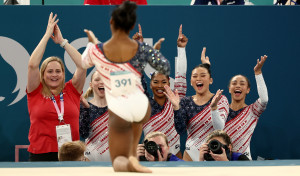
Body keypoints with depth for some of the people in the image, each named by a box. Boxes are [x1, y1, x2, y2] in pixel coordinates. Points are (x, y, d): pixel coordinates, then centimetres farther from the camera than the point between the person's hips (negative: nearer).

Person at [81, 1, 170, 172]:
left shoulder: (96, 51, -13)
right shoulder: (142, 49, -14)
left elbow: (83, 63, 11)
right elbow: (166, 68, -4)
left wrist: (93, 41, 29)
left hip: (119, 114, -2)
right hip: (142, 110, 2)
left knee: (118, 161, 14)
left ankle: (128, 163, -22)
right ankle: (133, 153, 30)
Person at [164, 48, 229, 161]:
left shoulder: (220, 100, -1)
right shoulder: (185, 102, 5)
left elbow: (219, 128, -15)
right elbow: (180, 130, -6)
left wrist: (213, 107, -31)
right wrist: (176, 107, -19)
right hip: (191, 154, 2)